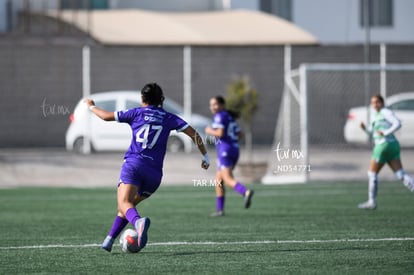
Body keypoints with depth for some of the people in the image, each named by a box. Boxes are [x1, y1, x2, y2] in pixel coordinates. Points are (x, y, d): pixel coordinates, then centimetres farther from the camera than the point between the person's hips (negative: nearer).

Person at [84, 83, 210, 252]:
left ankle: (138, 222, -54)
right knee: (128, 204, 22)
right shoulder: (168, 118, 16)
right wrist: (205, 155, 22)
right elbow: (193, 134, 12)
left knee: (124, 203, -21)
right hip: (155, 173, 4)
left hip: (133, 164, -4)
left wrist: (91, 106, 35)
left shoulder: (137, 113, 12)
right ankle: (109, 241, 15)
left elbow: (107, 116, 16)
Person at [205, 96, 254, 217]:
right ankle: (220, 209, 16)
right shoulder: (230, 116, 20)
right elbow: (239, 134, 20)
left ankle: (246, 192, -45)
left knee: (228, 179, -19)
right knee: (218, 180, 17)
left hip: (224, 150, -9)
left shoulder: (220, 116, -6)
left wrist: (209, 131, -1)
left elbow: (220, 133, -17)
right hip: (234, 150, 9)